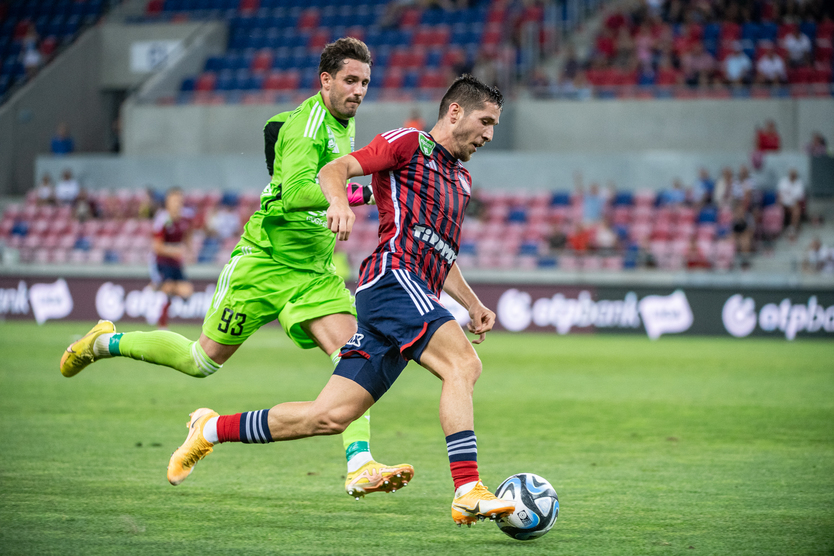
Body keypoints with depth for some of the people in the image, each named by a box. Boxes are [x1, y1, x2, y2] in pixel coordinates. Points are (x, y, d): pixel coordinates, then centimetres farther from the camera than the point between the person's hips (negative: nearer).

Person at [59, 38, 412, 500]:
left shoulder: (344, 124, 9)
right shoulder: (307, 124, -19)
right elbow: (295, 192, -35)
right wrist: (358, 194, -41)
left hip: (314, 270, 7)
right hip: (263, 261, -7)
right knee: (203, 361, 4)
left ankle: (359, 467, -22)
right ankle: (104, 343, 27)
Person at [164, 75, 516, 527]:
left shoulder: (461, 180, 28)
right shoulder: (407, 143, 4)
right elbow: (334, 170, -7)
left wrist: (472, 303, 22)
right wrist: (339, 199, -29)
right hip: (392, 275, -8)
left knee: (329, 416, 2)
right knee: (462, 364, -28)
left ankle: (211, 429, 15)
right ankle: (468, 492, -37)